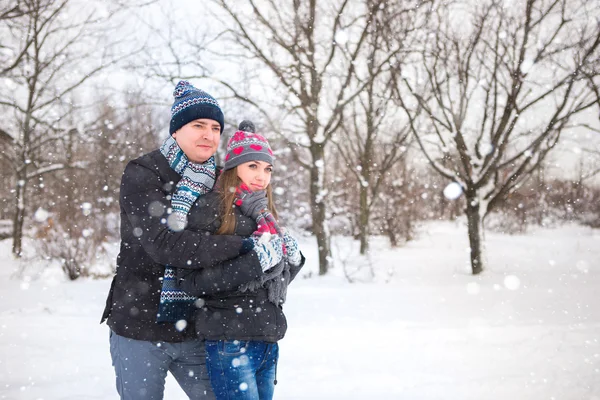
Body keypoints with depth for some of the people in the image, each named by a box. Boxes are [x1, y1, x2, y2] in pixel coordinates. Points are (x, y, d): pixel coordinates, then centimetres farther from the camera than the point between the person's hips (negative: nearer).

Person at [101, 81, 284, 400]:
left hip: (194, 333, 4)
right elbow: (162, 243, -23)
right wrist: (240, 247, -24)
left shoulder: (219, 182, 6)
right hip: (139, 329, -4)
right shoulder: (142, 175, -9)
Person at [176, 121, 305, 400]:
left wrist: (292, 260, 0)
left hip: (268, 342, 7)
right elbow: (187, 279, -15)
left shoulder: (265, 217, 14)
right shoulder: (210, 210, -7)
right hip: (230, 342, -7)